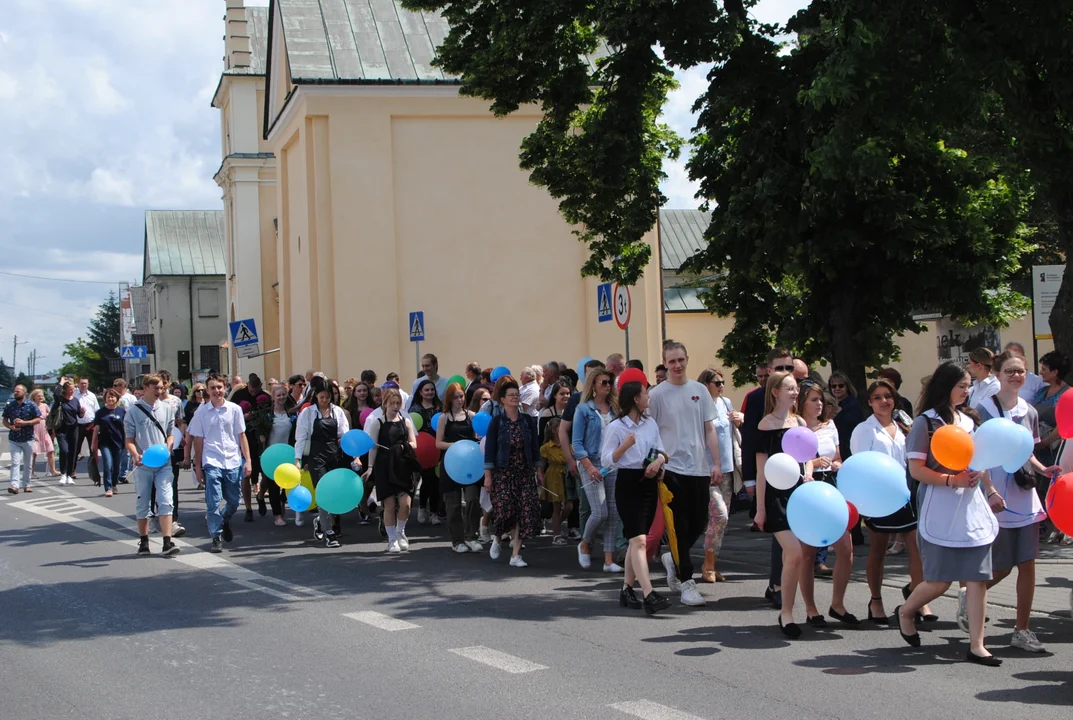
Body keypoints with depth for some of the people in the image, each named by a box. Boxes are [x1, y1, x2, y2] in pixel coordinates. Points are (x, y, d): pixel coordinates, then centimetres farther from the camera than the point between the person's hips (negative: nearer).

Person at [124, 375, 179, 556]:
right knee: (142, 503, 8)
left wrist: (167, 449, -6)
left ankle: (167, 542, -11)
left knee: (165, 501, -8)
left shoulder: (167, 408, 7)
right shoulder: (134, 411, -1)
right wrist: (135, 455, -19)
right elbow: (129, 439, -1)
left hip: (164, 463, 1)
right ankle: (143, 541, 20)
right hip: (143, 464, -1)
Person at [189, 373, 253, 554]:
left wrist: (247, 461, 2)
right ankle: (216, 538, 1)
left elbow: (242, 436, 8)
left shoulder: (234, 409, 4)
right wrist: (197, 467, 5)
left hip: (233, 462, 2)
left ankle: (225, 521, 40)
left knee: (234, 501, 9)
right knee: (213, 502, -8)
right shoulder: (202, 412, 2)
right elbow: (198, 441, 6)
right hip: (211, 462, -2)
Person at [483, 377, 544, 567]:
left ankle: (516, 555, -2)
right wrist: (488, 475, -10)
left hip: (524, 472, 3)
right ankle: (497, 538, 25)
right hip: (503, 472, -3)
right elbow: (489, 449, -5)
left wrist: (539, 471, 9)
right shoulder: (497, 421, -4)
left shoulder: (528, 420, 5)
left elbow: (535, 447, 10)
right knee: (505, 509, -10)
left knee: (525, 510, -7)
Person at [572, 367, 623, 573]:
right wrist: (589, 467, -14)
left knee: (614, 513, 0)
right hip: (591, 464, -4)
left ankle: (609, 559, 5)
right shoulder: (584, 409, -2)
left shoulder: (614, 409, 10)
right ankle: (584, 545, 16)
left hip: (613, 464, 4)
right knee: (600, 512, -12)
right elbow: (577, 442, -5)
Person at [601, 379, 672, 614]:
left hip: (649, 483, 7)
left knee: (637, 540, 10)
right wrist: (625, 445, -24)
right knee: (638, 539, -14)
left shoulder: (651, 424, 11)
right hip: (628, 483, -7)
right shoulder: (616, 427, -7)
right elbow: (606, 460, -9)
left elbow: (661, 451, 12)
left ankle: (627, 589, 18)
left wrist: (658, 461, -10)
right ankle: (648, 594, -22)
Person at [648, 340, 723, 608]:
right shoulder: (657, 394, -2)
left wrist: (716, 463, 4)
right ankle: (686, 582, 3)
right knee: (679, 526, -3)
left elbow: (710, 430, 10)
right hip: (672, 468, -4)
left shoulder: (699, 390, 8)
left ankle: (673, 559, 32)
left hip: (699, 468, 4)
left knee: (699, 523, 7)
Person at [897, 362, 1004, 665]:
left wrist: (990, 489, 17)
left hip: (971, 505, 6)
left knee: (978, 578, 0)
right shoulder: (926, 422, -6)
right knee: (939, 580, -2)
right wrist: (952, 480, -20)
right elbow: (916, 470, -11)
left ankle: (976, 646, 3)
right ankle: (904, 612, 27)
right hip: (940, 508, -6)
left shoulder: (968, 421, 14)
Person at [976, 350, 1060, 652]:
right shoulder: (983, 410, -8)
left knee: (1027, 564, 3)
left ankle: (1022, 630, 11)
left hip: (1025, 497, 5)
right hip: (996, 499, -5)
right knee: (1001, 568, 2)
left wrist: (1043, 469, 3)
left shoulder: (1029, 412, 9)